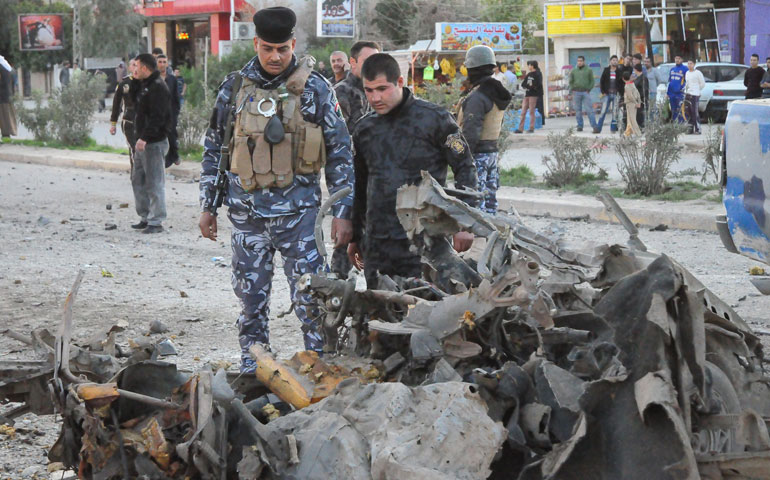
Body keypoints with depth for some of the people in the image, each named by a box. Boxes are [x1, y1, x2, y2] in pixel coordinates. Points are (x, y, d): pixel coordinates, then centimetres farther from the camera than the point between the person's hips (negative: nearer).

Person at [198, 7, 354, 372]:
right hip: (247, 212, 3)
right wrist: (208, 205, 12)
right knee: (251, 297, 8)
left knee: (311, 298, -7)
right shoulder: (235, 87, 7)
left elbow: (340, 152, 2)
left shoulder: (315, 88, 1)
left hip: (299, 211, -2)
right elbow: (214, 149, 15)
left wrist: (342, 212, -3)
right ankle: (251, 370, 18)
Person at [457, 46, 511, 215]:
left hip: (478, 155, -9)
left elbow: (471, 132, -21)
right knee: (489, 195, 14)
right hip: (492, 150, 9)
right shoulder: (497, 95, 12)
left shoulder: (476, 97, -18)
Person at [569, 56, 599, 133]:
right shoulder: (573, 71, 10)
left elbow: (592, 81, 7)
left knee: (589, 110, -9)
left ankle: (594, 126, -13)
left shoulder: (588, 70, 5)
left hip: (586, 92, -2)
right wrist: (572, 90, 3)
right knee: (578, 110, 4)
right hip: (576, 92, 2)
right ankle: (580, 126, 10)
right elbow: (571, 81, 14)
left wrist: (588, 89, -4)